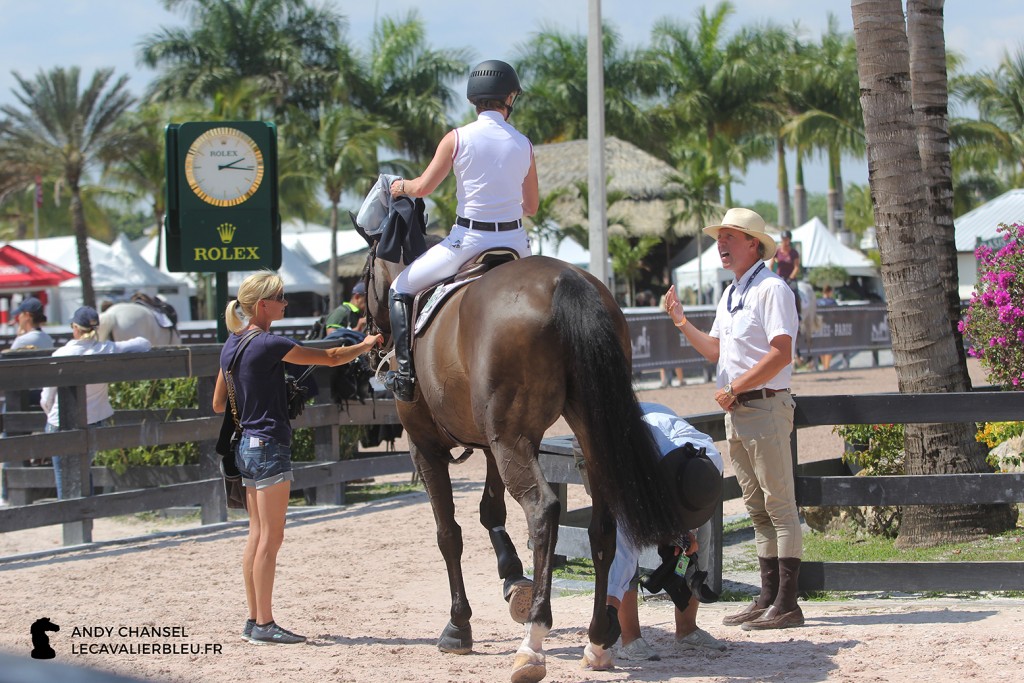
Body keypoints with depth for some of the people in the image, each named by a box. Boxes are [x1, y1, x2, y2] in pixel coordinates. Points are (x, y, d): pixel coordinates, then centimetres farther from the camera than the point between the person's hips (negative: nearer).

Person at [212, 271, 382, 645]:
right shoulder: (268, 344, -16)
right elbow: (330, 358, -11)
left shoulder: (231, 345, 9)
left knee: (258, 534, 12)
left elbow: (218, 404, 16)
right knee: (271, 537, -4)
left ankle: (255, 620, 15)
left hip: (246, 445, 9)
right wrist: (366, 345, 5)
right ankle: (264, 623, -2)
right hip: (269, 445, -9)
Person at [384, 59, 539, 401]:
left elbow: (424, 187, -7)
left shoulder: (458, 138, -7)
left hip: (469, 239, -3)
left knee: (401, 289, 13)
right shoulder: (523, 144, 3)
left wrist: (401, 186, 15)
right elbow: (532, 206, 9)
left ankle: (406, 372, 4)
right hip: (515, 241, 3)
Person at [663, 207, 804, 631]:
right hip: (736, 412, 9)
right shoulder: (730, 295, 18)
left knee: (779, 506, -8)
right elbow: (715, 351, 24)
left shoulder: (771, 289, -11)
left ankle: (787, 604, -8)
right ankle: (768, 599, 16)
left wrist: (734, 389, -17)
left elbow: (780, 354, -19)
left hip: (765, 405, -9)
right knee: (757, 508, 11)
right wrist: (681, 322, 13)